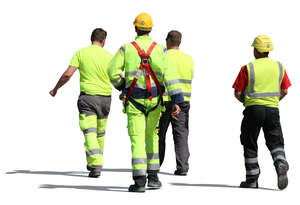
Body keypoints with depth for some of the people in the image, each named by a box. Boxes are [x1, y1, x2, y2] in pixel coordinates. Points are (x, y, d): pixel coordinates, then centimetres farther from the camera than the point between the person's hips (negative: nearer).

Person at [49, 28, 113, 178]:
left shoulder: (80, 53, -1)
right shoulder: (108, 56, 3)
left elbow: (67, 74, -8)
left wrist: (55, 89, 6)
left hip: (88, 97, -2)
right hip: (105, 98, 2)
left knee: (90, 133, -6)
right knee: (100, 133, 18)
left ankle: (95, 166, -20)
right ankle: (96, 163, 29)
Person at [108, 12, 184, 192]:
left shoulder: (126, 49, -1)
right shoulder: (159, 49, 0)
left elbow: (113, 72, -6)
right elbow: (169, 75, -9)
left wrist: (122, 86, 15)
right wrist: (177, 101, -12)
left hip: (134, 100, -2)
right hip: (154, 100, 2)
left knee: (137, 139, -2)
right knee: (152, 136, 19)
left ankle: (139, 180, -12)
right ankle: (153, 176, 16)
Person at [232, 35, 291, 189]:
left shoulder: (248, 68, -7)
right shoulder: (279, 67, 5)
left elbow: (237, 93, -6)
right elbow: (284, 91, 11)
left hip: (253, 109, -3)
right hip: (273, 110, 3)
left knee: (250, 145, 9)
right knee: (275, 142, 7)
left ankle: (252, 179, 9)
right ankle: (281, 163, -22)